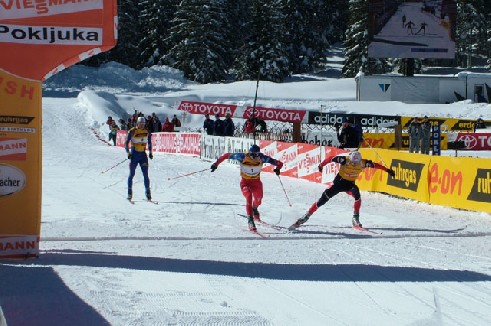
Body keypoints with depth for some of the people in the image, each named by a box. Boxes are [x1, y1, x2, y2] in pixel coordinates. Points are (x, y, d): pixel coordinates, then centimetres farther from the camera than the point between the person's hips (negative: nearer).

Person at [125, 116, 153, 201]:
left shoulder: (147, 132, 3)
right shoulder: (132, 131, -8)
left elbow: (149, 143, 18)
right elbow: (126, 143, -3)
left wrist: (150, 152, 11)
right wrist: (128, 153, -11)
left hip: (143, 154, 2)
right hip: (134, 154, -2)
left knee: (145, 174, -4)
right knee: (132, 174, 0)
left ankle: (147, 192, 2)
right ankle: (129, 192, 9)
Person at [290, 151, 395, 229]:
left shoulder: (363, 163, -18)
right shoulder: (345, 160, -26)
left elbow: (375, 165, -9)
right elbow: (330, 158, -19)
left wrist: (387, 170, -7)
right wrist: (321, 165, -25)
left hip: (350, 184, 2)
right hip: (339, 181, -2)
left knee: (356, 193, -31)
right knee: (324, 198, -9)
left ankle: (355, 218, -21)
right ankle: (307, 216, 3)